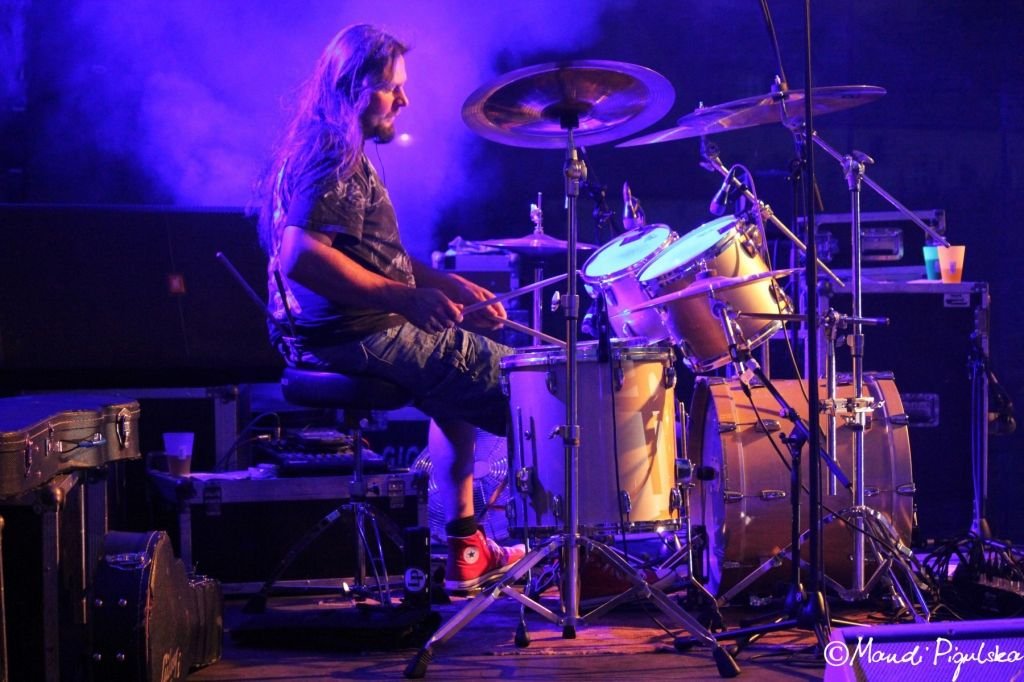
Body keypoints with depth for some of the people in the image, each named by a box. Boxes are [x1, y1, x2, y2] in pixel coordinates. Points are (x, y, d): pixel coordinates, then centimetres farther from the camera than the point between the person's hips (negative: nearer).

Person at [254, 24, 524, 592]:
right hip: (359, 337, -11)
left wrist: (450, 287, 13)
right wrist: (408, 298, -29)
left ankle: (466, 548, 26)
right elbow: (301, 256, -31)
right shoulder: (334, 158, -16)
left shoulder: (328, 151, 17)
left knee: (464, 373, 30)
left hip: (323, 335, 11)